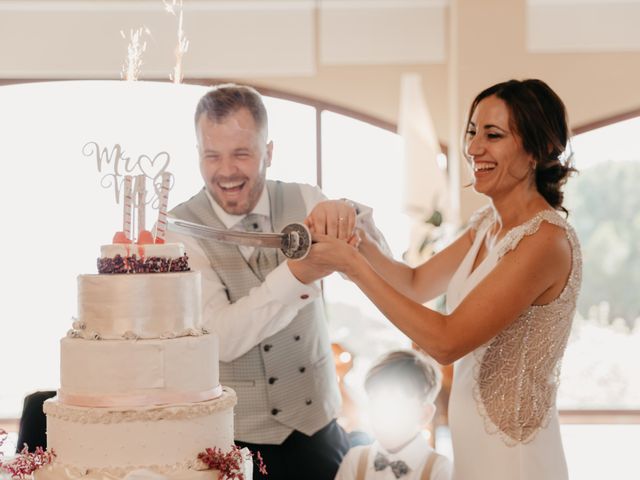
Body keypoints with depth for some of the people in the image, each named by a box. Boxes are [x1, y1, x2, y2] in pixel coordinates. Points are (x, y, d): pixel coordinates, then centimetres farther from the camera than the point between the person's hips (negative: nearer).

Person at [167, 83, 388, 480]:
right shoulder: (180, 231, -11)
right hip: (236, 443, -3)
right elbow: (221, 338, -21)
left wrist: (346, 216, -30)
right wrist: (295, 274, -34)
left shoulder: (304, 202, -1)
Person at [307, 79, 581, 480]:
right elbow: (416, 284, 11)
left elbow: (446, 342, -24)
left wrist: (354, 266, -20)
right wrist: (357, 242, -6)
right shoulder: (488, 224, 5)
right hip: (469, 442, 8)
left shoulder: (545, 240, -22)